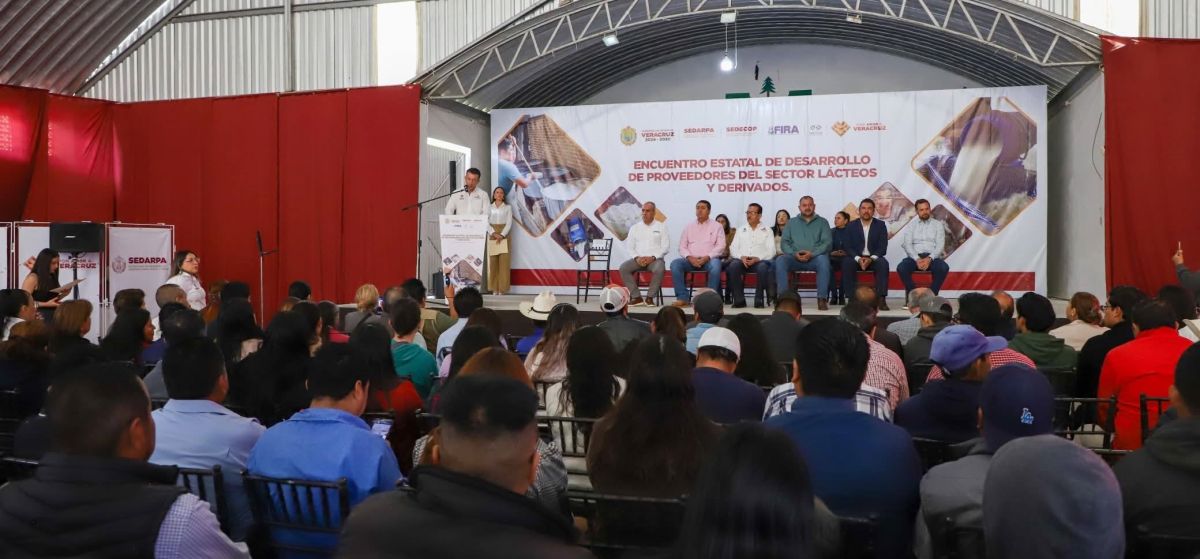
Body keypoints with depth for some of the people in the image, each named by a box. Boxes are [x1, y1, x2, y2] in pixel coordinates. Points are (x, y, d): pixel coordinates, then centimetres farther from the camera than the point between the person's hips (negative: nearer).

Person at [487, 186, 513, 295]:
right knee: (492, 263, -4)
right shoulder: (489, 207, 11)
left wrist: (502, 235, -13)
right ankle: (494, 289, -1)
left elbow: (509, 223, 0)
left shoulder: (508, 207, 9)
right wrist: (494, 234, -13)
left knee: (504, 262, -7)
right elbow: (486, 222, 2)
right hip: (492, 237, 1)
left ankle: (502, 288, -5)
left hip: (504, 237, -1)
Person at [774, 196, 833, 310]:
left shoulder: (822, 222, 15)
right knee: (780, 260, -29)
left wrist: (812, 253, -15)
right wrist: (794, 253, -10)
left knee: (823, 260, -36)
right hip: (795, 258, 1)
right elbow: (784, 243, 10)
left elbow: (827, 242, 1)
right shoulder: (791, 222, 19)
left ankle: (822, 299, -34)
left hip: (814, 258, -1)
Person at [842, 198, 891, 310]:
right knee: (847, 263, -32)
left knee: (883, 263, -33)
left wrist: (871, 259, -22)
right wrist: (858, 259, -22)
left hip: (873, 259, 0)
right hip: (856, 258, 0)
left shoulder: (880, 225, 5)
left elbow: (883, 247, -4)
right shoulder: (851, 226, 6)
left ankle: (881, 299, -33)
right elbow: (848, 247, -2)